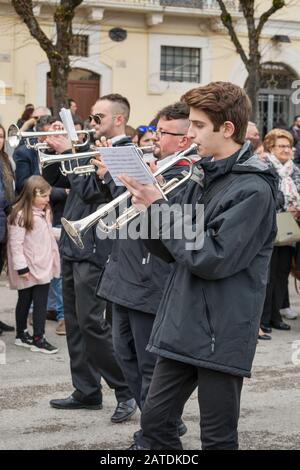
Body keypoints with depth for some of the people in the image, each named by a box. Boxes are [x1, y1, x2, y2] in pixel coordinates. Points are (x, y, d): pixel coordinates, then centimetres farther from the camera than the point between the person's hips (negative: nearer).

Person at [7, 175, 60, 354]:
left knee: (41, 303, 8)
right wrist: (21, 267, -21)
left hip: (43, 268, 8)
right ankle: (21, 334, 13)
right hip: (28, 270, -8)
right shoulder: (21, 215, -19)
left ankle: (39, 338, 14)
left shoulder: (44, 213, 10)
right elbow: (16, 243, -20)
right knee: (25, 301, 4)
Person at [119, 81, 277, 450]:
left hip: (220, 335, -8)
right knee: (155, 423, 13)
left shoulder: (252, 188, -15)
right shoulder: (202, 178, 12)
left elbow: (210, 258, -23)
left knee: (218, 439, 4)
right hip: (182, 328, 8)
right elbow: (172, 252, 14)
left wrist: (159, 207, -15)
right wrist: (150, 202, -3)